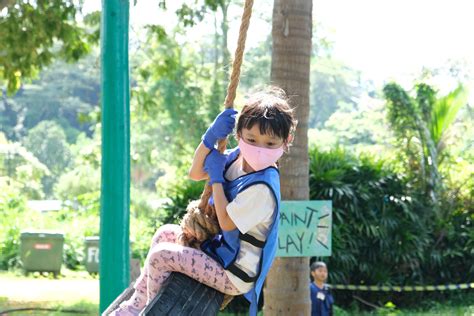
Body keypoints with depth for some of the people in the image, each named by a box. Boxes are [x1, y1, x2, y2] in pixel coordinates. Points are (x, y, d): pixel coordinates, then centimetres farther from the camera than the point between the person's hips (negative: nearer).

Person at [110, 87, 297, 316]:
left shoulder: (262, 187, -29)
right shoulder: (236, 158, -2)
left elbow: (226, 222, -25)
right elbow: (196, 173, 7)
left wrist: (216, 177, -17)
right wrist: (211, 136, -10)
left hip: (234, 274, -10)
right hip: (220, 249, 10)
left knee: (160, 255, -15)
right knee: (165, 234, 20)